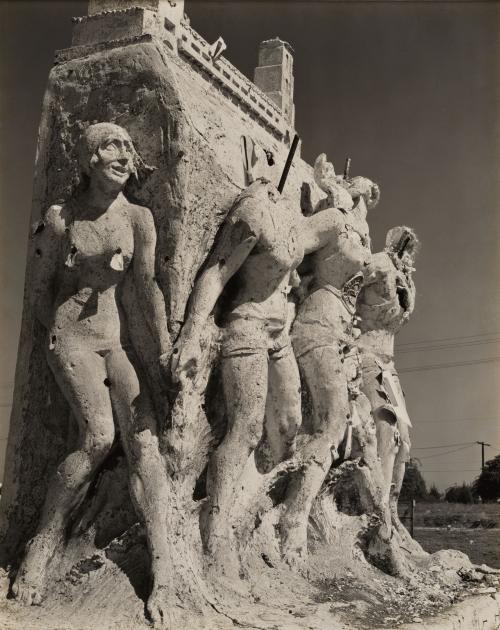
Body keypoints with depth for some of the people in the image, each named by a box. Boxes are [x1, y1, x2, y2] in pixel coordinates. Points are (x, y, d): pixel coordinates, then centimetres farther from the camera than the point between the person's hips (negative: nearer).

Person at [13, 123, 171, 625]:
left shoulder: (137, 218, 2)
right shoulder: (60, 219, -3)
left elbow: (148, 286, -3)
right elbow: (40, 289, 6)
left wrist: (165, 350, -9)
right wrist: (58, 333, 10)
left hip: (117, 338, 3)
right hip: (70, 334, -3)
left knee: (144, 441, -12)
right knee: (99, 436, -22)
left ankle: (162, 572, -12)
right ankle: (42, 545, -4)